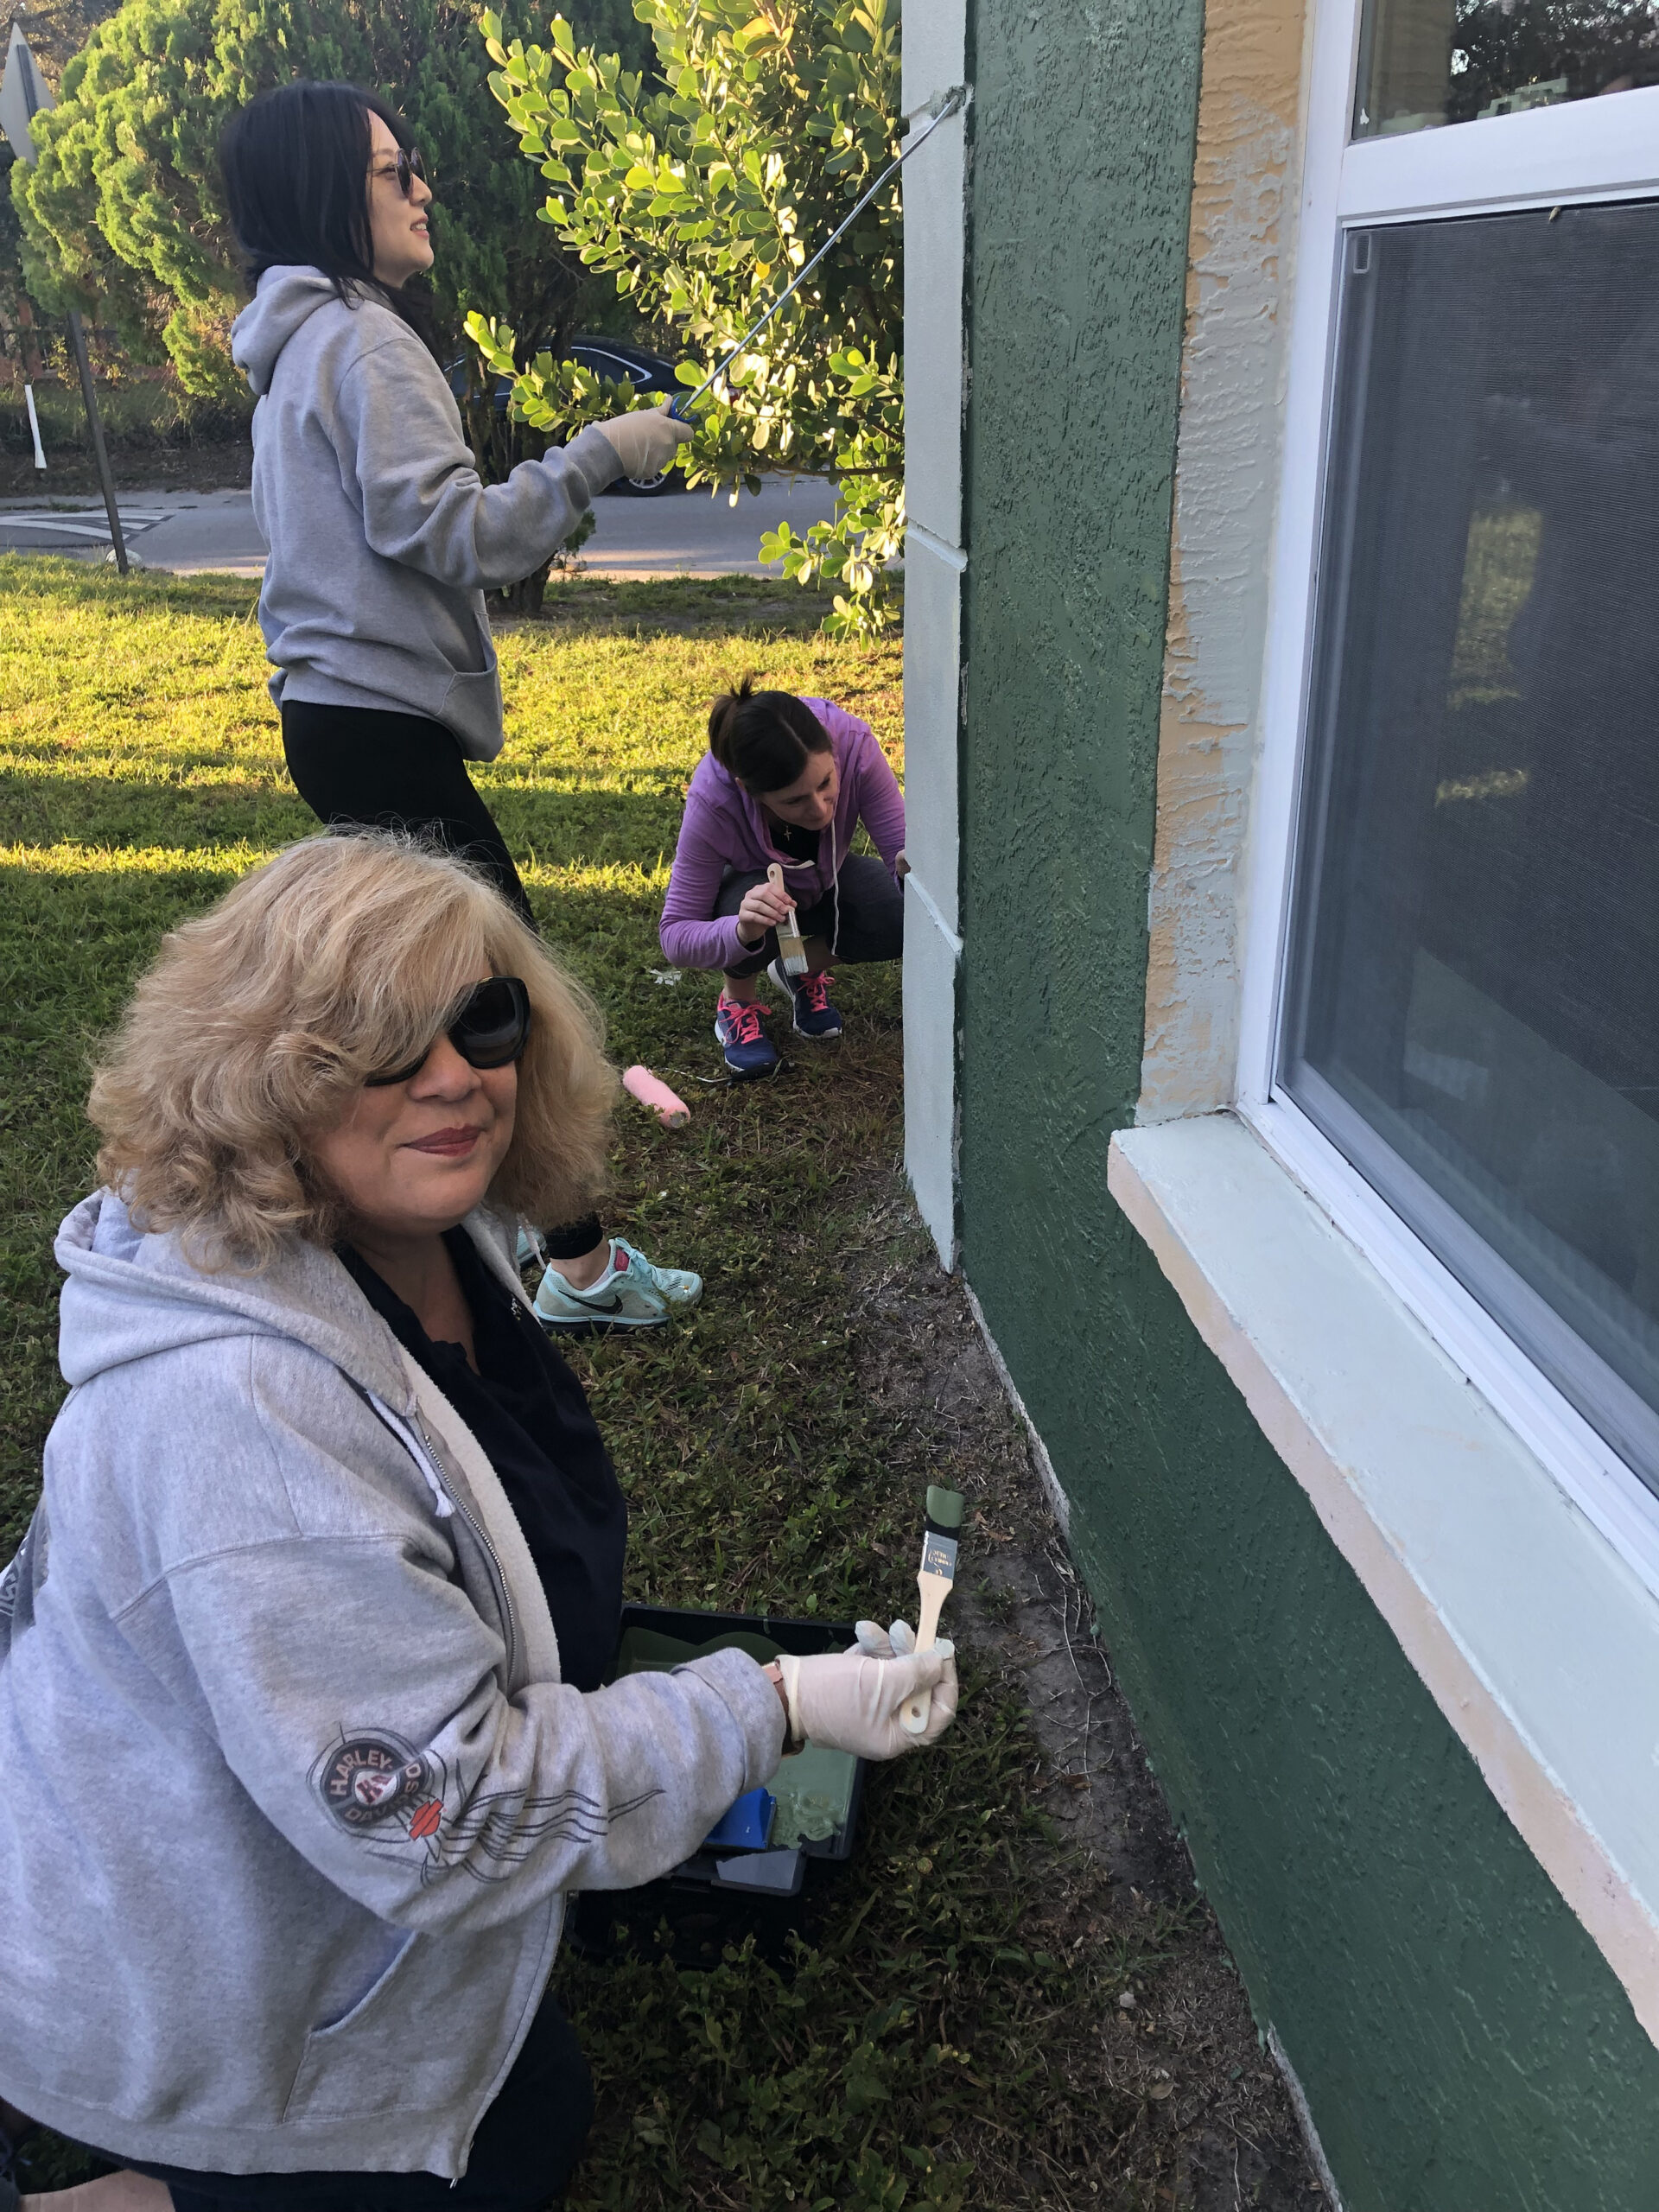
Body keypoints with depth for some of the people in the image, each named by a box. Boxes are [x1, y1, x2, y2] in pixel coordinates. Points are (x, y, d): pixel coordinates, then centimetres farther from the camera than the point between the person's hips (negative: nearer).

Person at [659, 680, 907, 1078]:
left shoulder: (852, 742, -37)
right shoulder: (711, 800, -39)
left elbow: (902, 844, -28)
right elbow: (676, 937, -33)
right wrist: (741, 931, -54)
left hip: (827, 880, 3)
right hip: (745, 884, -3)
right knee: (753, 921, -39)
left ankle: (806, 971, 5)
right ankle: (738, 998, -3)